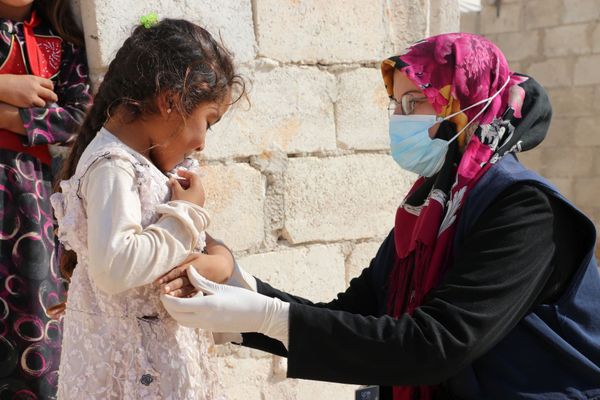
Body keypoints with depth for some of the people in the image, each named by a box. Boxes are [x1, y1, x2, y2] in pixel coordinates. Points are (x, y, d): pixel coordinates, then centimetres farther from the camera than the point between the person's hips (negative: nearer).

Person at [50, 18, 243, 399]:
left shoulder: (141, 166, 9)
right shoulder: (112, 167, -18)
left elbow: (216, 251, 12)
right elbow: (114, 266, -33)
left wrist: (219, 261, -12)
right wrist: (186, 213, -20)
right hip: (137, 366, -9)